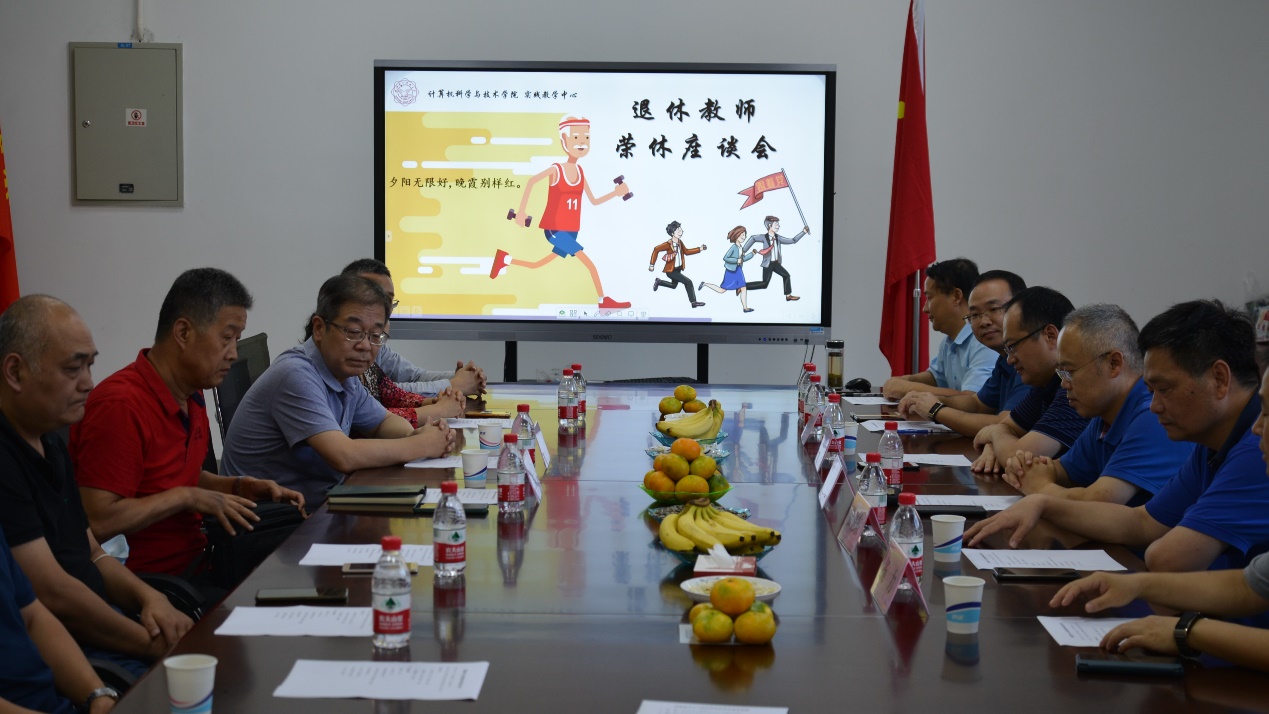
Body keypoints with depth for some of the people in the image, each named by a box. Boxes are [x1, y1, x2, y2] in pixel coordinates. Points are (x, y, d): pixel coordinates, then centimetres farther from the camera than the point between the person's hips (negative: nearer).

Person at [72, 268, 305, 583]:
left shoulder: (190, 397, 12)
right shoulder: (121, 406, -19)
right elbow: (98, 522, -23)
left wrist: (239, 487, 10)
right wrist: (187, 498, -16)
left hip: (194, 560, 9)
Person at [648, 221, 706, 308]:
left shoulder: (680, 242, -1)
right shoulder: (668, 244, -25)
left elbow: (686, 251, 12)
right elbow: (656, 250, -21)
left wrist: (700, 249, 4)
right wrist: (652, 264, -19)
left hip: (678, 269, 9)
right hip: (670, 270, -9)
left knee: (673, 285, 27)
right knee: (688, 282, -14)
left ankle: (658, 282, 44)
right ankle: (693, 302, -5)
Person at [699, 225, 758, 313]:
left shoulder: (740, 247, 3)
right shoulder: (733, 247, -21)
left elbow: (743, 258, 14)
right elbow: (725, 258, -22)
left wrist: (752, 253, 3)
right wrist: (737, 261, -24)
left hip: (738, 271, 7)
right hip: (731, 271, -7)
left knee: (743, 288, 3)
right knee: (722, 290, 3)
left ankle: (745, 307, 8)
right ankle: (705, 284, 21)